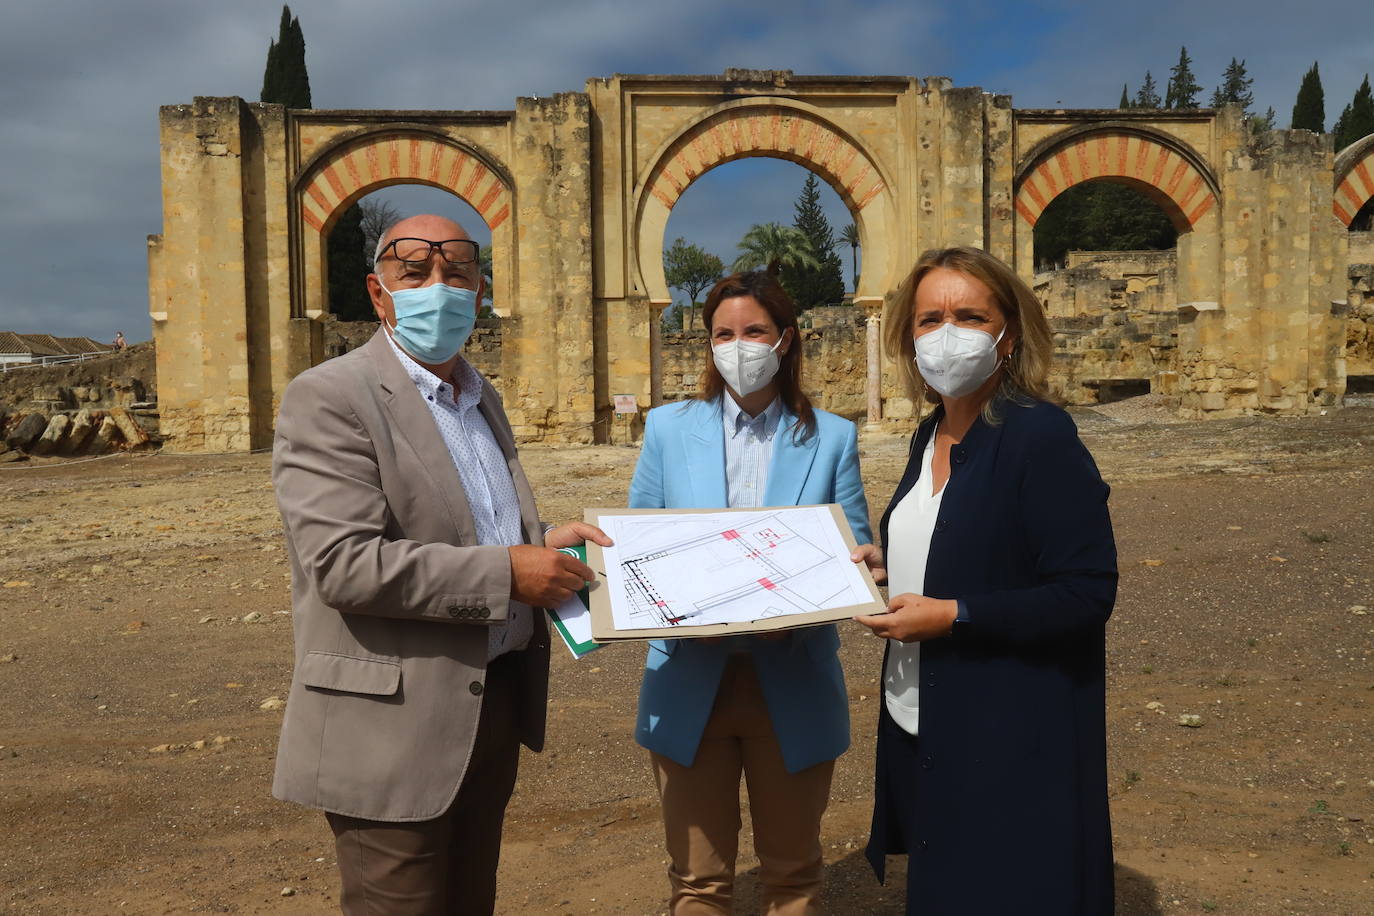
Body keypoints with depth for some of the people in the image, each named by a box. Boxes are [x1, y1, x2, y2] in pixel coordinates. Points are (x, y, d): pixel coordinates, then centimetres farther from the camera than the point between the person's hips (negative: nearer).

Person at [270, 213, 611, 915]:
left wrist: (541, 542, 2)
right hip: (395, 725, -8)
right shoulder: (328, 397, -13)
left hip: (494, 703, 8)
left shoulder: (481, 397, 14)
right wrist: (506, 572, -22)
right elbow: (343, 562, -24)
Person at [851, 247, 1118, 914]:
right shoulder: (931, 438, 7)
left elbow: (1087, 595, -20)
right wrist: (890, 571, 0)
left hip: (1010, 743, -8)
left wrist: (949, 615, -23)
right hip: (921, 730, 8)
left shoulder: (1040, 437, -17)